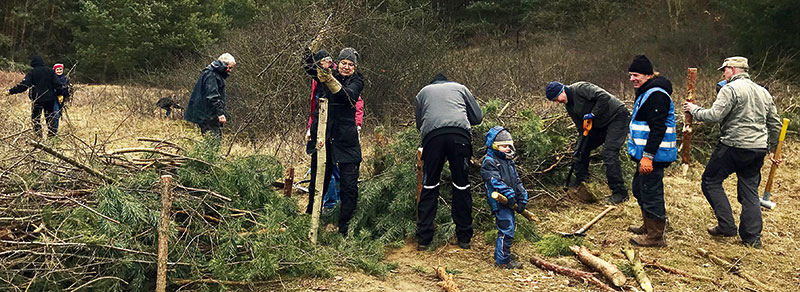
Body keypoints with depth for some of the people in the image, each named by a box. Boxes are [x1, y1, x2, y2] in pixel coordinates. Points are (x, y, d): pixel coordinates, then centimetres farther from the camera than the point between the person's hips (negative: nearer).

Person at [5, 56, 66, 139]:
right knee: (50, 117, 11)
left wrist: (11, 91, -9)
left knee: (36, 119, 8)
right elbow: (58, 85, 1)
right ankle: (52, 133, 10)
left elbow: (24, 85, -13)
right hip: (50, 99, 3)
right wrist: (64, 92, 13)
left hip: (37, 99, -3)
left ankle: (38, 136, 3)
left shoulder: (32, 73, -5)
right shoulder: (50, 71, 3)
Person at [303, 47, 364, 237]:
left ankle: (345, 229, 7)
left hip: (345, 138, -2)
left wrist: (330, 80, -37)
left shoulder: (356, 82, -1)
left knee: (349, 186, -3)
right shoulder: (327, 74, 7)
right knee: (318, 180, 12)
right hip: (322, 134, 2)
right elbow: (308, 66, -6)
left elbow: (347, 96, -21)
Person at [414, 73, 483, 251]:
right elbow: (478, 117, 27)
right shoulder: (459, 88, 29)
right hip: (460, 134, 0)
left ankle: (423, 239, 4)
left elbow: (419, 123, 31)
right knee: (461, 186, 7)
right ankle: (464, 238, 11)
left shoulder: (423, 92, 31)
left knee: (429, 186, 6)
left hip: (432, 136, 0)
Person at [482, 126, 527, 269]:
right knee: (506, 229, -11)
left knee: (510, 227, 17)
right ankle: (502, 260, -3)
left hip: (509, 203, 9)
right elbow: (496, 181, -19)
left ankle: (502, 252, 33)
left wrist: (522, 198, 6)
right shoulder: (489, 162, -9)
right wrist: (509, 194, -25)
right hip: (499, 202, -9)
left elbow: (516, 180, 17)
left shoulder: (509, 161, 18)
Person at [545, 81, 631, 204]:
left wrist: (593, 114, -24)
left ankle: (620, 193, -13)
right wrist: (580, 146, 2)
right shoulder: (569, 106, 7)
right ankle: (580, 184, 25)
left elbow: (604, 97, -31)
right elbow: (581, 127, 10)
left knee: (609, 153, -19)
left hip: (618, 117, -10)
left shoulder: (580, 88, -21)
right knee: (583, 149, 12)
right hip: (600, 124, 10)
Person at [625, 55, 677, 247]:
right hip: (646, 153, 11)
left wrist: (648, 156, -27)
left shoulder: (656, 94, -18)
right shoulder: (646, 91, 17)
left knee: (651, 192, -5)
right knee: (639, 188, 21)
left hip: (653, 154, -11)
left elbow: (657, 128, -24)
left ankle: (655, 237, 3)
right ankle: (648, 227, 35)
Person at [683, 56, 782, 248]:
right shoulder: (763, 92, 16)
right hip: (759, 149, 8)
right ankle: (752, 236, 10)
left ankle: (727, 226, 2)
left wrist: (694, 109, -2)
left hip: (734, 146, -7)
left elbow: (714, 115, -19)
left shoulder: (731, 89, -9)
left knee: (711, 181, 6)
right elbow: (775, 124, 20)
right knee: (750, 191, 11)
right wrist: (773, 150, 28)